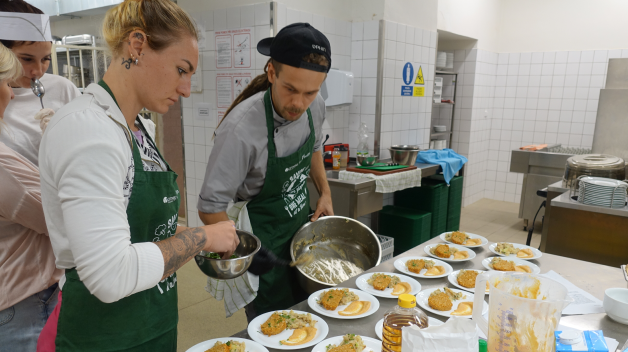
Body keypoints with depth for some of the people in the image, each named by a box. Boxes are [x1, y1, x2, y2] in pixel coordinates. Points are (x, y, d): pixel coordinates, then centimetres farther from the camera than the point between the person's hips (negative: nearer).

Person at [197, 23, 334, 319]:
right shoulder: (241, 128, -31)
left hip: (302, 228, 7)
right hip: (262, 243, -6)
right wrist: (251, 257, -22)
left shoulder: (315, 107, -10)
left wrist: (325, 192, 4)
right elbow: (210, 208, -22)